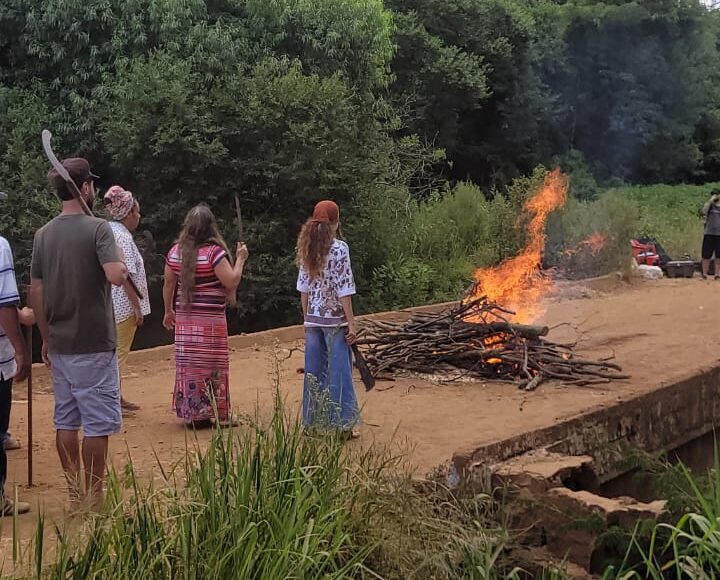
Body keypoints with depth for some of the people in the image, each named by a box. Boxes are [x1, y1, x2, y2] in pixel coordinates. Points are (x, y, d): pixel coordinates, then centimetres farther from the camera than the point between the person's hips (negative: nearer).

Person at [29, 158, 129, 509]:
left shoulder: (43, 234, 6)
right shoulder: (98, 228, -12)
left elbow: (36, 292, 8)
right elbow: (116, 277, -26)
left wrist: (46, 339, 16)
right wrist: (122, 265, -3)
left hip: (60, 345, 6)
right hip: (94, 346, -6)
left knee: (65, 421, 12)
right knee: (97, 423, 1)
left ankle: (74, 494, 20)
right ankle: (94, 499, 6)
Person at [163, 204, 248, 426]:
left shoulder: (175, 252, 3)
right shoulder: (214, 252, -14)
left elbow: (169, 285, 9)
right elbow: (232, 281, -15)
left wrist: (168, 311, 20)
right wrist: (240, 259, -1)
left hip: (184, 318, 5)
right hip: (211, 320, -5)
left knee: (188, 365, 10)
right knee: (212, 365, 3)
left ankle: (191, 413, 16)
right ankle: (219, 414, 9)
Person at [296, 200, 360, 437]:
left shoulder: (308, 248, 4)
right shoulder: (339, 248, -12)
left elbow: (304, 288, 7)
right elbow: (344, 290, -14)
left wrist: (307, 318, 15)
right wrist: (351, 322, -10)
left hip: (313, 319, 5)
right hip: (335, 319, -5)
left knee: (314, 371, 11)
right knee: (339, 370, 1)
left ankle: (313, 420, 18)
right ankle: (343, 423, 5)